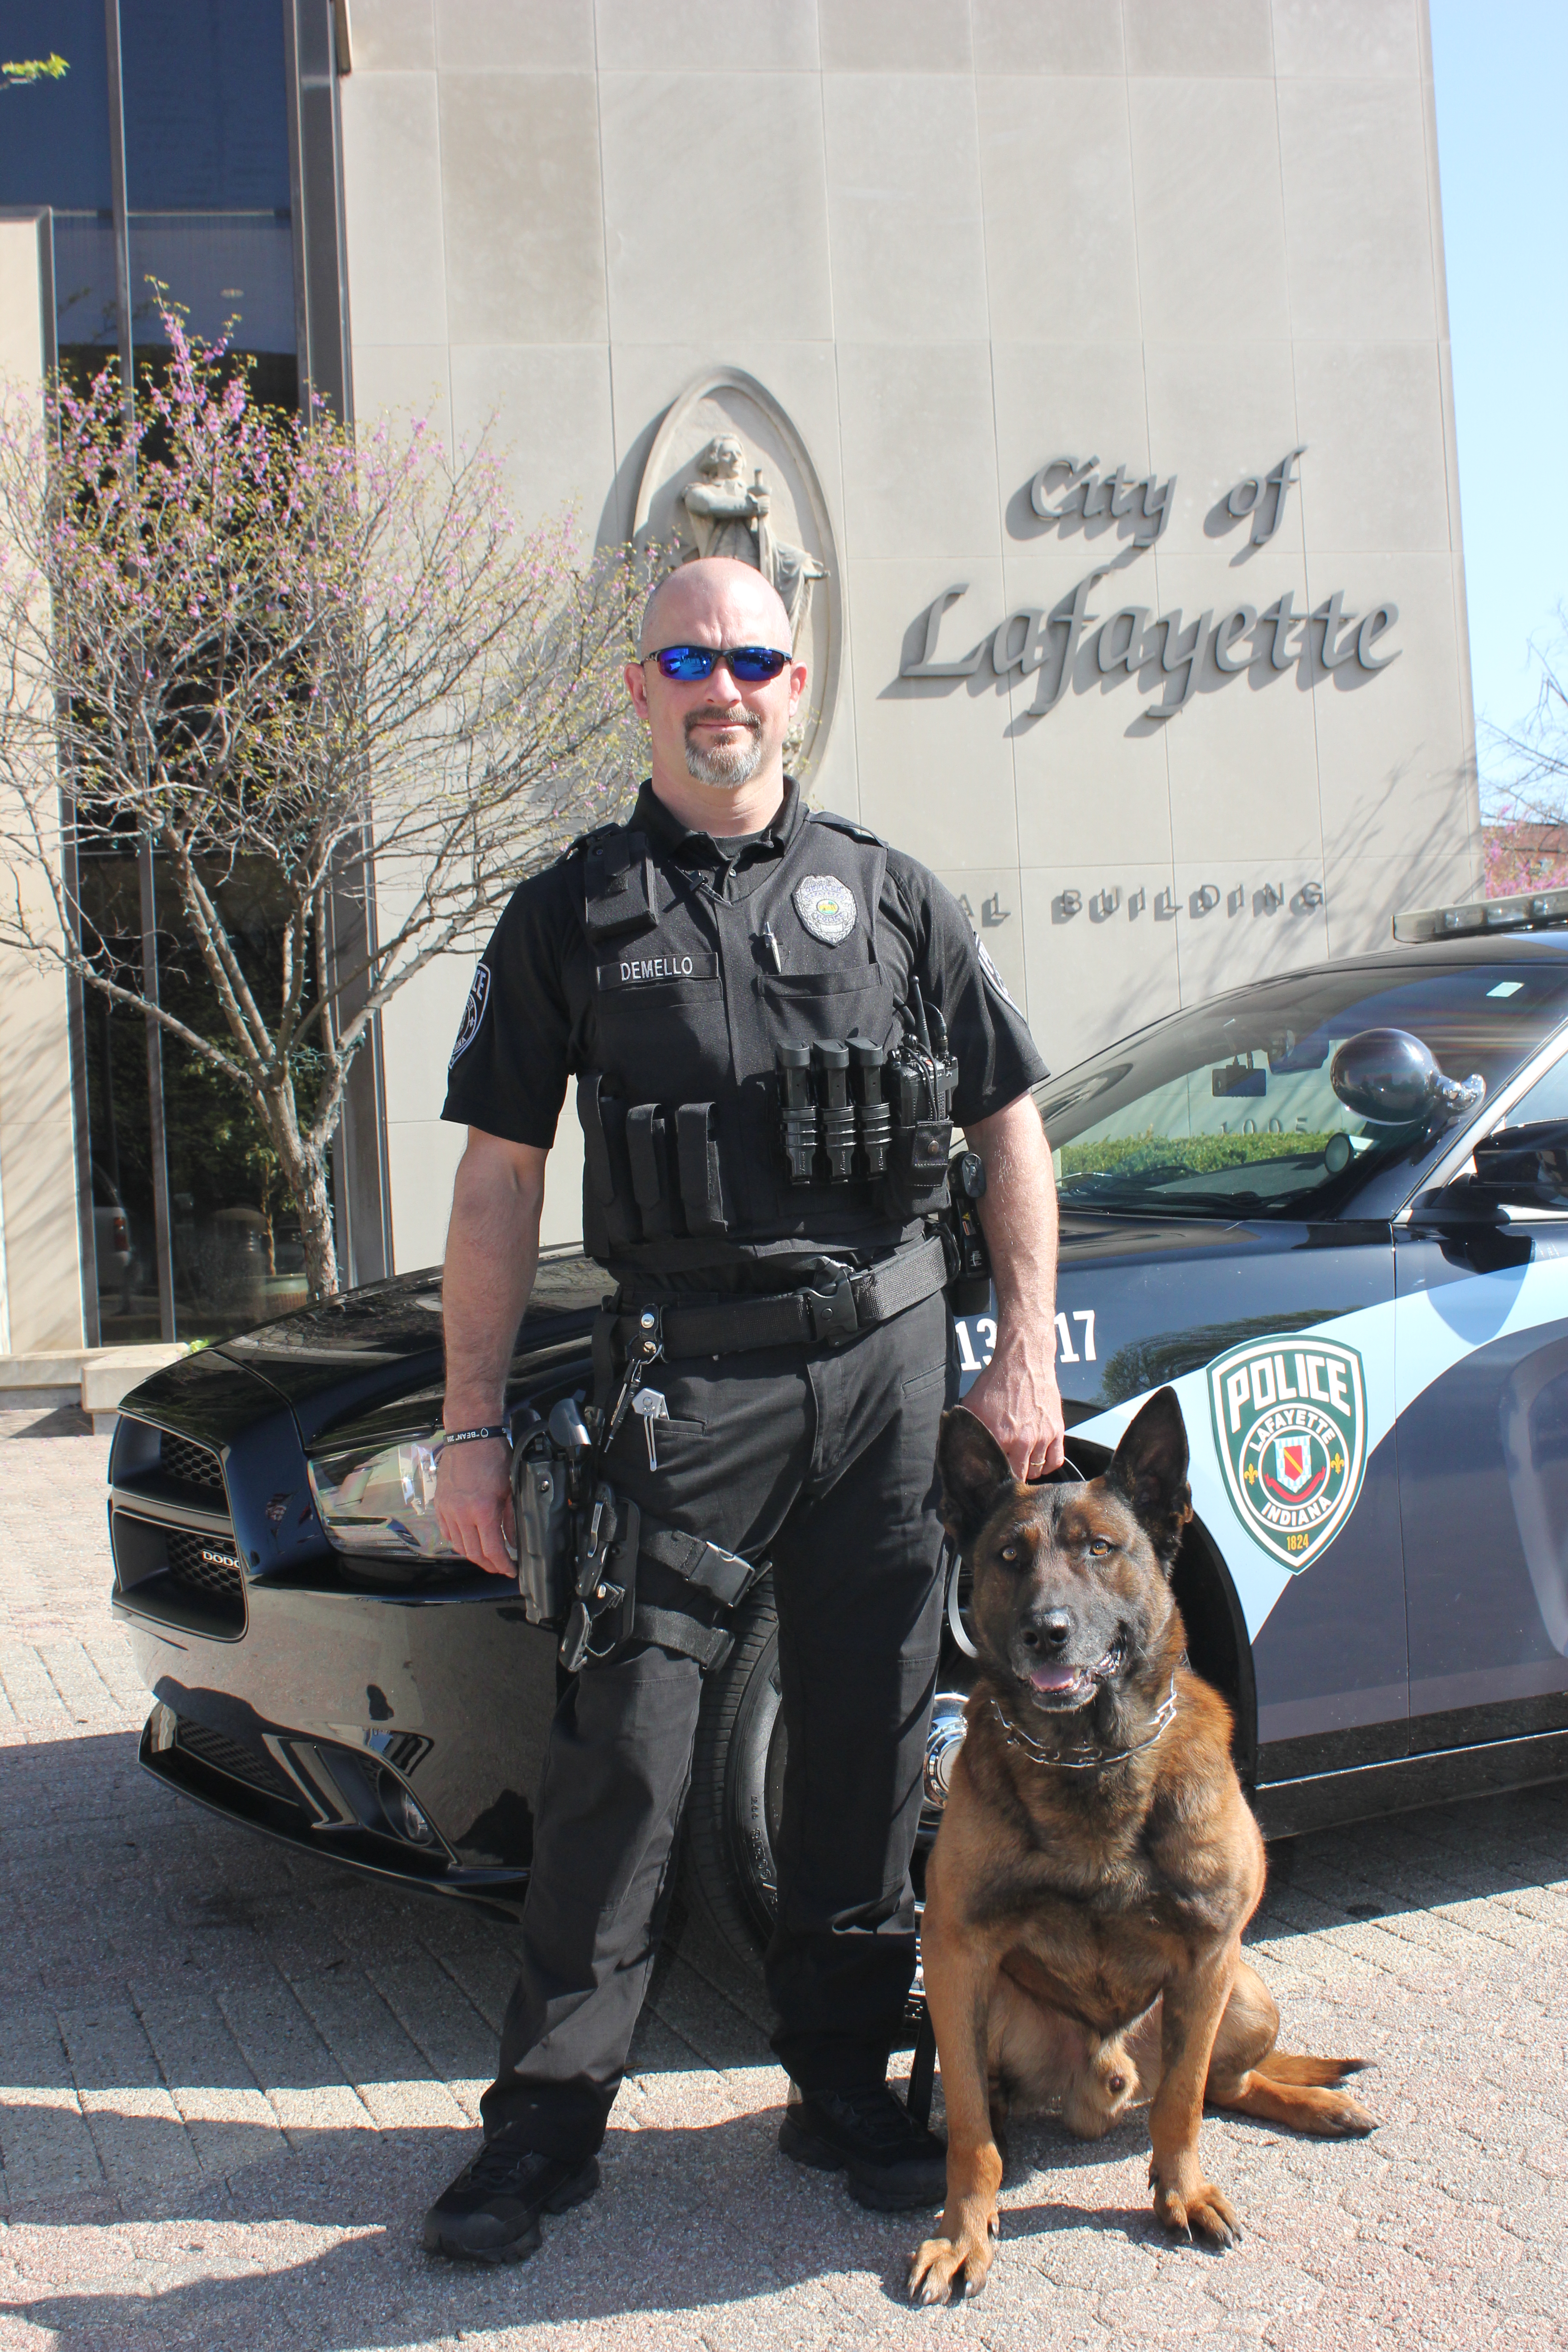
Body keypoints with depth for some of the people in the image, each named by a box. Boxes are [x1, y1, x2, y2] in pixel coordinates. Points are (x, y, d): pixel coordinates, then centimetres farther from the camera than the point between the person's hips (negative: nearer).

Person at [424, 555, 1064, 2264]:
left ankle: (842, 2085, 23)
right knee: (622, 1748, -2)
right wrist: (472, 1425, -1)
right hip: (684, 1372, -2)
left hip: (888, 1355, 2)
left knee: (866, 1735, 8)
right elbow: (498, 1180, 4)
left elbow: (1010, 1125, 13)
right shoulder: (569, 916, 6)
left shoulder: (888, 895, 11)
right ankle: (548, 2115, 12)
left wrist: (1027, 1356, 4)